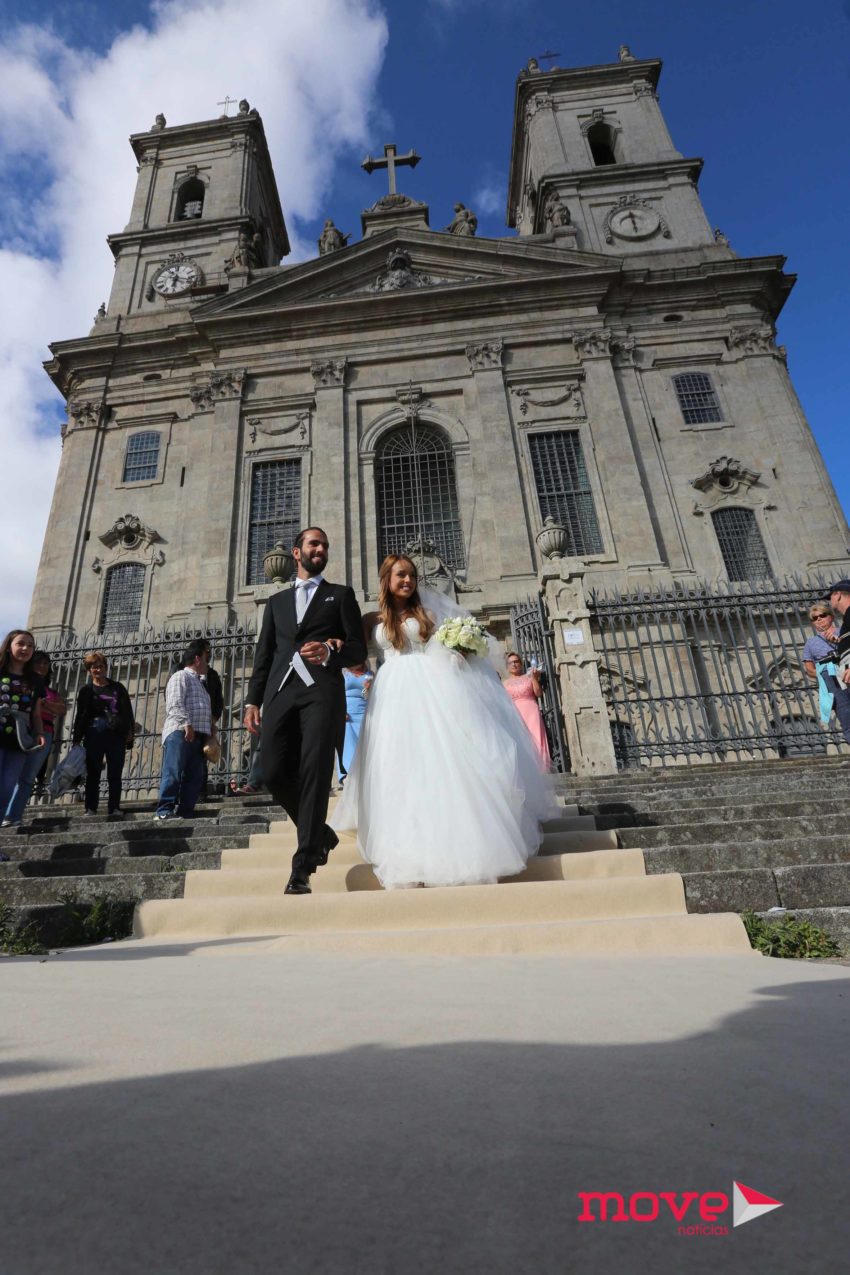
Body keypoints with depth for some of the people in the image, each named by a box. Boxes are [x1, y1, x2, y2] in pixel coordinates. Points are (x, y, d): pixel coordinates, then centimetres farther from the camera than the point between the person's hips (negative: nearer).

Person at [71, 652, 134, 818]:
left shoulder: (118, 688, 13)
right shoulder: (86, 690, 11)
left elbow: (128, 711, 10)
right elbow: (80, 715, 6)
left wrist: (129, 731, -1)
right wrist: (77, 738, -2)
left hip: (117, 736, 1)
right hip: (94, 736, 0)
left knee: (115, 774, 0)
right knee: (93, 774, 2)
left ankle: (114, 808, 4)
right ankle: (90, 808, 6)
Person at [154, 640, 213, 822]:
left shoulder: (200, 682, 31)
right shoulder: (181, 676, 2)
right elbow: (175, 704, -13)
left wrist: (210, 730, 20)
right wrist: (186, 724, -23)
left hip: (198, 736, 9)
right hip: (180, 732, -9)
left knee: (195, 777, 1)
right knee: (173, 773, -13)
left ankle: (185, 814, 2)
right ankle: (164, 812, -15)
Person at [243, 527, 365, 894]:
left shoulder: (341, 595, 17)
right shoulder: (277, 601, 26)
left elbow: (358, 649, 7)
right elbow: (263, 654, 20)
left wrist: (330, 652, -14)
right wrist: (252, 699, 9)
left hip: (322, 690, -3)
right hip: (280, 692, 4)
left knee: (314, 774, -12)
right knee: (274, 773, -4)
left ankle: (302, 868, -6)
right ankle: (322, 835, 20)